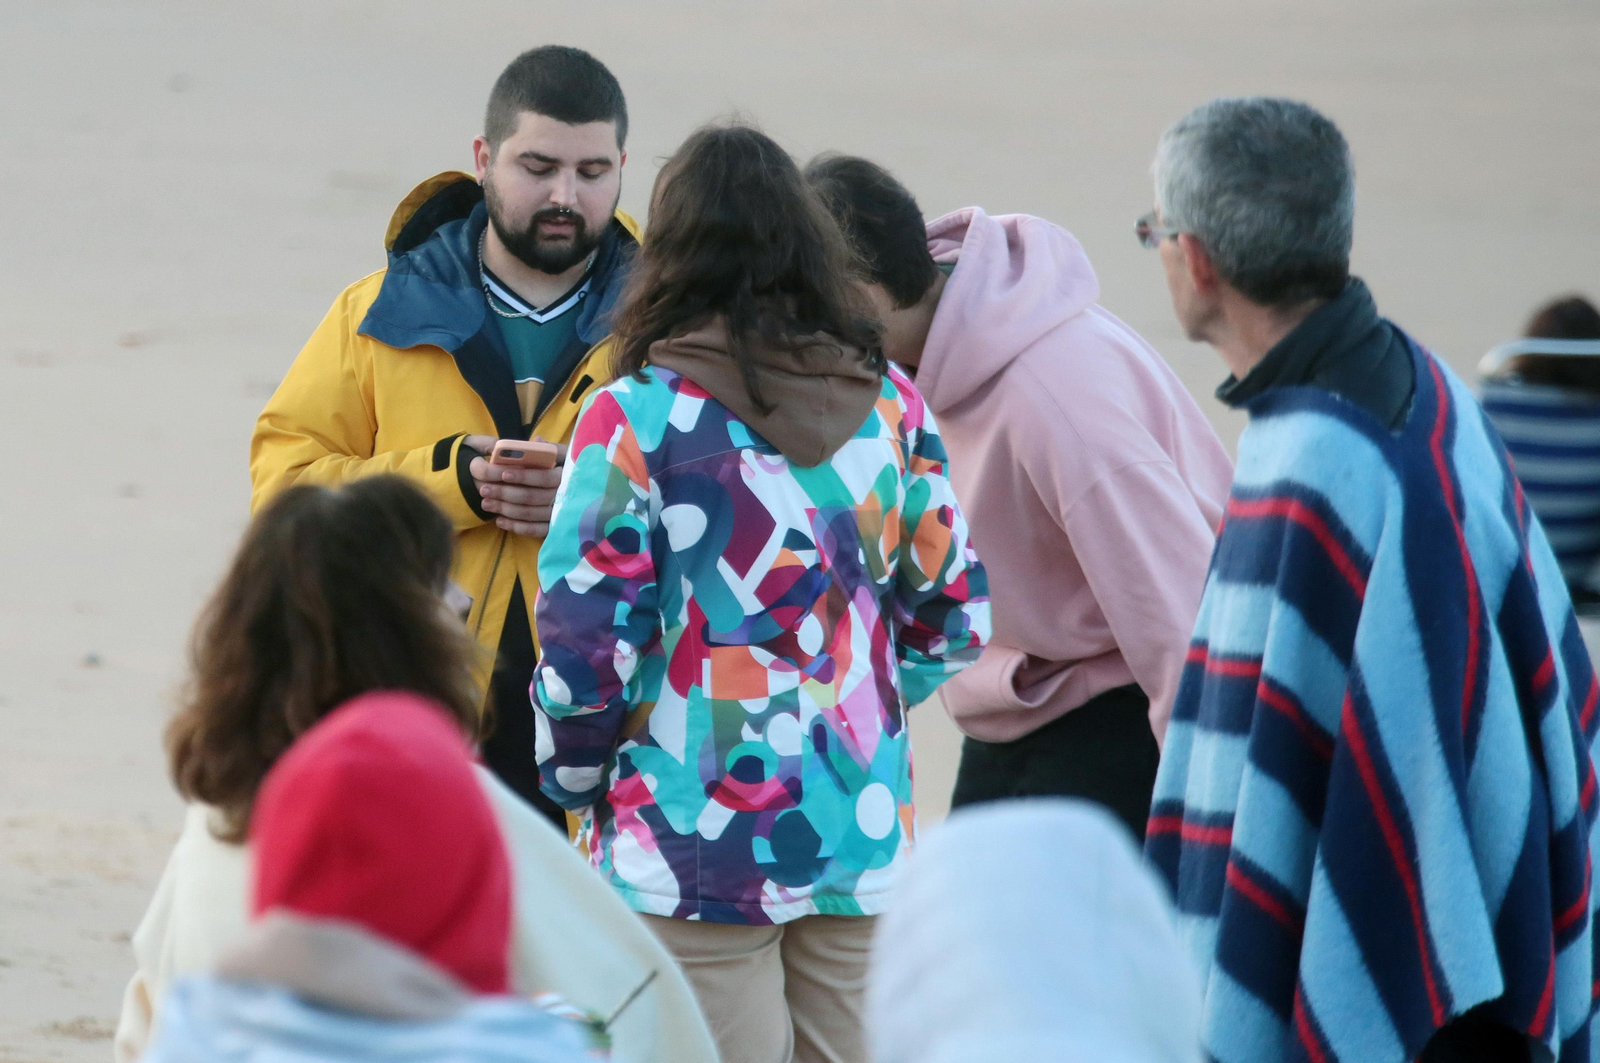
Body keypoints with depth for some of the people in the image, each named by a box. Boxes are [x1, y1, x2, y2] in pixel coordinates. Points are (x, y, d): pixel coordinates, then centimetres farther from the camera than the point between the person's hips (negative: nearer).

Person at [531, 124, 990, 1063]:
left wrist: (575, 777, 6)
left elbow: (586, 640, -12)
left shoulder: (640, 417, -10)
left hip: (700, 853, -4)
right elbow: (956, 617, 10)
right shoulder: (889, 405, 5)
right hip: (866, 839, 5)